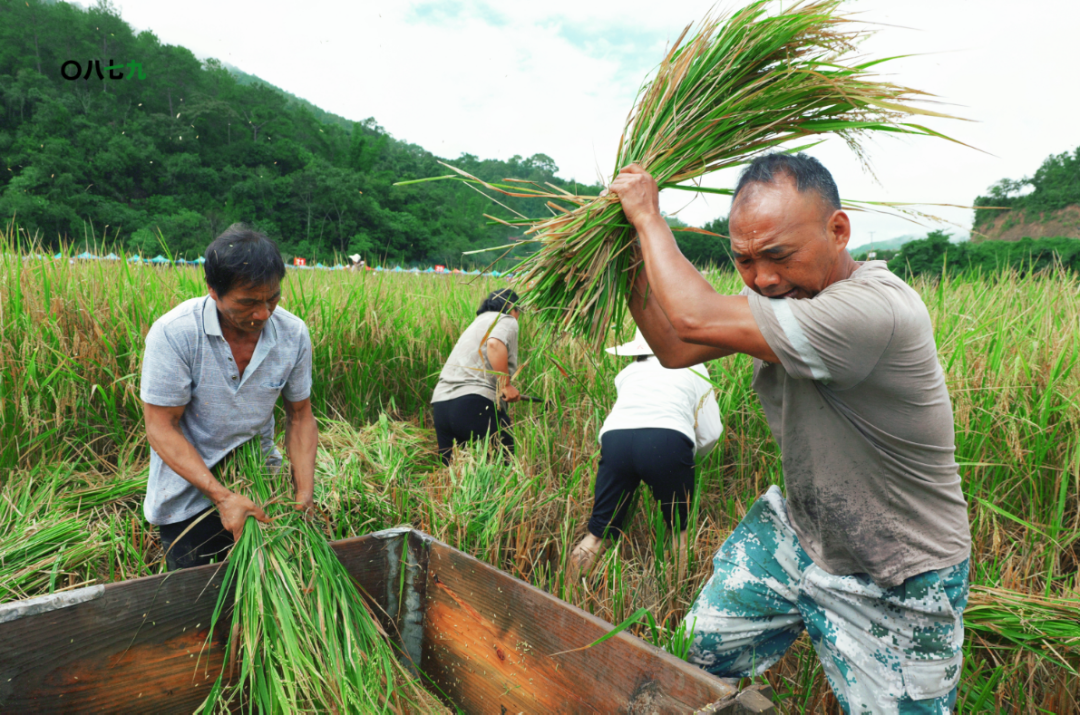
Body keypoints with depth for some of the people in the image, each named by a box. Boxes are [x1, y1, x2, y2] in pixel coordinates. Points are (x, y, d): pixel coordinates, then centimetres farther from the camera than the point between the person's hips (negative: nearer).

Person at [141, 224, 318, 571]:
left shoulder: (293, 334, -13)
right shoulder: (173, 334, -24)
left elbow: (300, 417, -4)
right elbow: (161, 429, -20)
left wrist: (304, 499, -12)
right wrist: (222, 496, -28)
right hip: (188, 497, -2)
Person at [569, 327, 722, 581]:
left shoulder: (627, 372, 31)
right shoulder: (693, 368, 24)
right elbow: (710, 433, 18)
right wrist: (690, 458, 37)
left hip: (615, 438, 3)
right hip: (668, 442, -2)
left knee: (598, 533, 12)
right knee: (681, 530, 17)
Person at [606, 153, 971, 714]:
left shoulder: (878, 311, -35)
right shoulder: (785, 292, -8)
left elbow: (696, 318, -37)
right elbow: (674, 347, 1)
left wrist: (648, 215, -23)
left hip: (893, 589, -6)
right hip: (795, 530, 7)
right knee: (696, 654, 13)